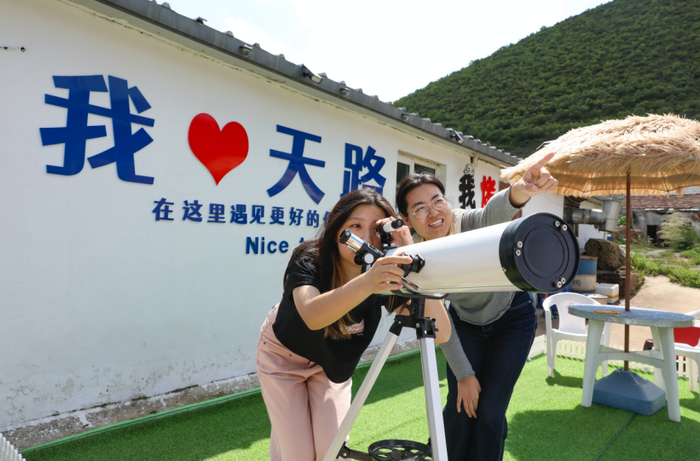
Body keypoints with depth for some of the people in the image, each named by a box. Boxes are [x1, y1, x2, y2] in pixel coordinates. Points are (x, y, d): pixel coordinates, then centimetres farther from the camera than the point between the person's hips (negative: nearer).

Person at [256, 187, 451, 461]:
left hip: (331, 361, 3)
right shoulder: (308, 262, -31)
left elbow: (440, 333, -35)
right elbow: (311, 316, -52)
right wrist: (365, 283, -69)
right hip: (283, 356, -2)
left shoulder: (389, 280, -24)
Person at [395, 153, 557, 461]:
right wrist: (464, 374, -13)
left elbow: (496, 211, -55)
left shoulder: (471, 223, -30)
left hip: (511, 318, -2)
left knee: (489, 411, -4)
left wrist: (519, 192, -78)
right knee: (460, 407, -1)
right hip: (465, 322, 2)